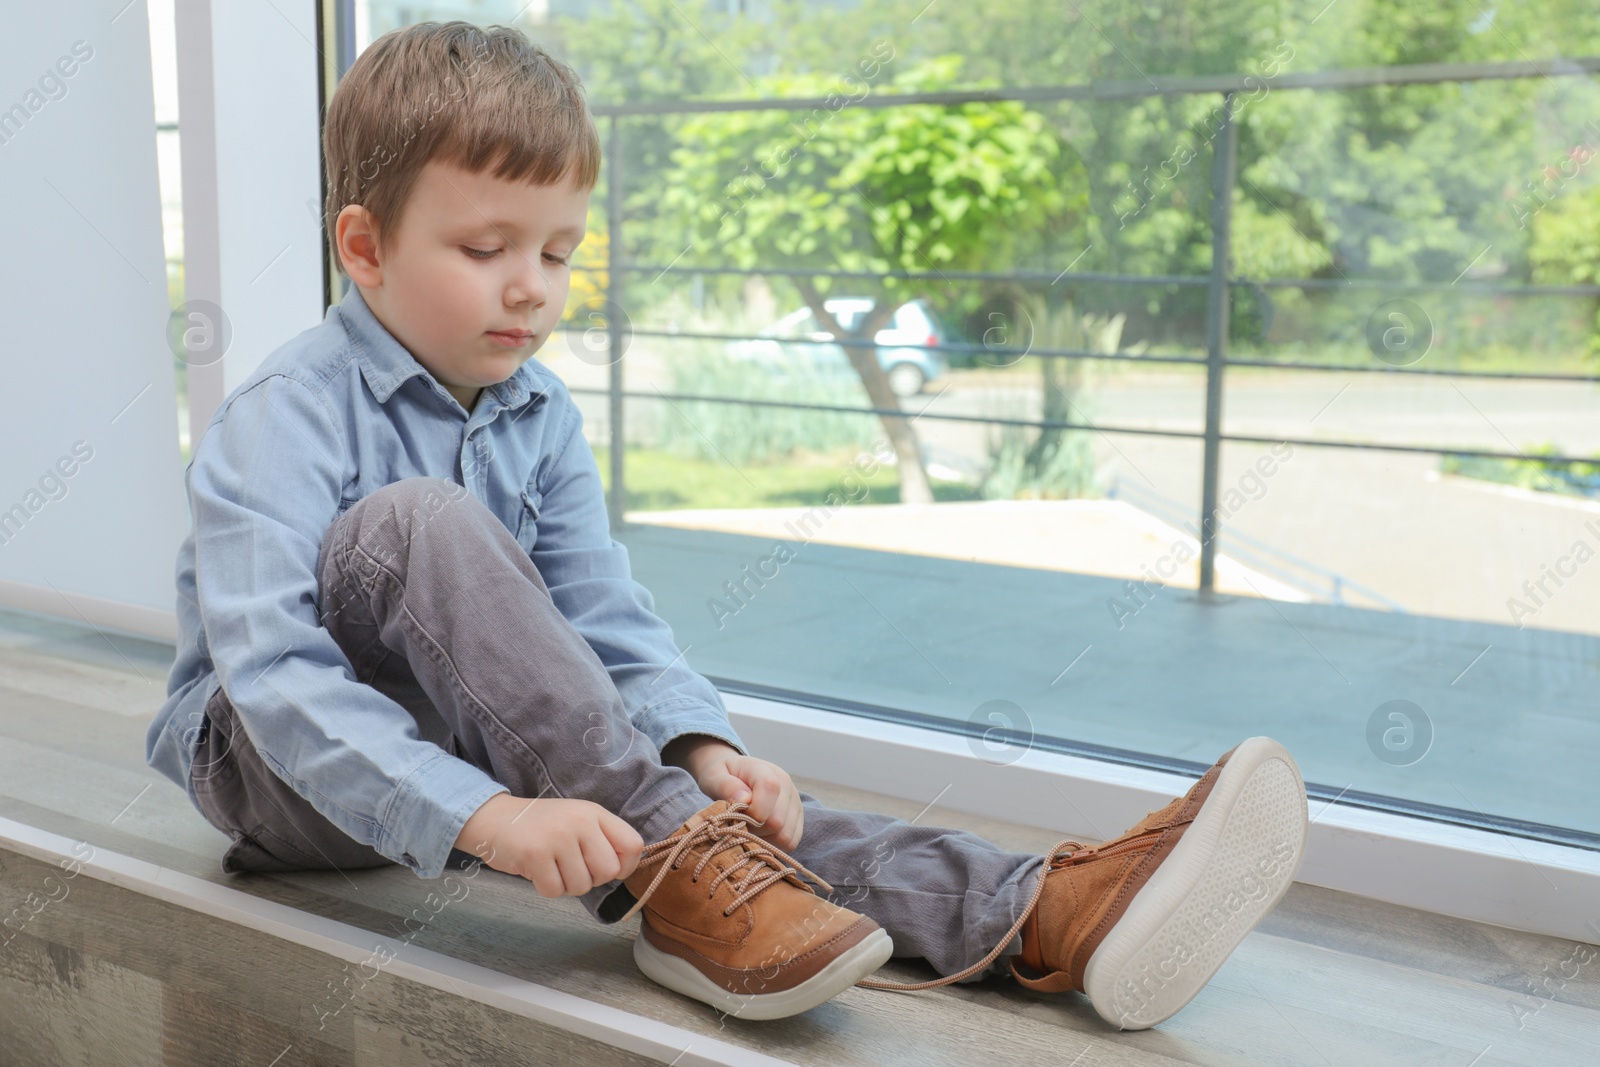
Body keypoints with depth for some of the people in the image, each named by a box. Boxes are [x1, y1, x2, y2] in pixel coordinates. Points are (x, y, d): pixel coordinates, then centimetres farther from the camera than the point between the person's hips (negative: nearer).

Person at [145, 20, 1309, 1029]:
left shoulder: (542, 418, 1)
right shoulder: (286, 418, -21)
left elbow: (607, 620, -3)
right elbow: (272, 674, -32)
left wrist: (701, 747, -25)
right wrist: (487, 816, -43)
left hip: (474, 744, 6)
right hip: (275, 768, -5)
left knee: (733, 794, -21)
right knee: (418, 521, -34)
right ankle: (670, 871, -36)